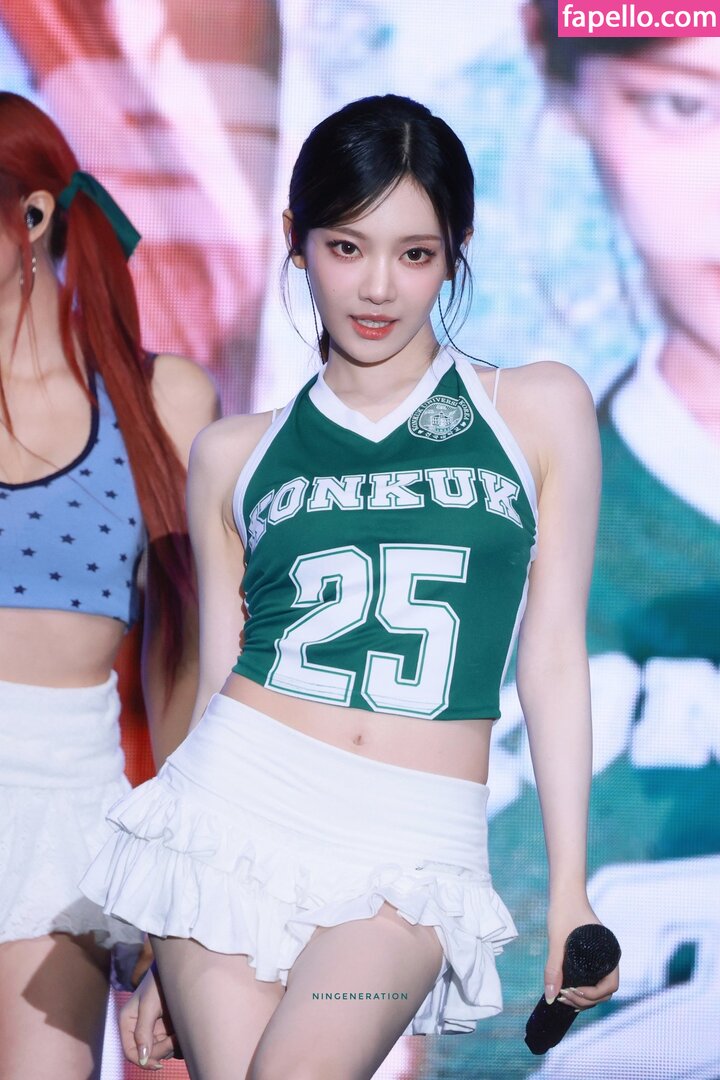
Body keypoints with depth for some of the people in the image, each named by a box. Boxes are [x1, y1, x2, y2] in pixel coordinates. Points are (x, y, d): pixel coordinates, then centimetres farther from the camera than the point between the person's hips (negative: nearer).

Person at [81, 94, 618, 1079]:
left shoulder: (539, 412, 7)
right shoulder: (235, 456, 10)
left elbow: (553, 660, 7)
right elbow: (218, 682, 13)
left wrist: (569, 894, 3)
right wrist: (162, 951, 13)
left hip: (410, 855, -2)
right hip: (238, 809, 2)